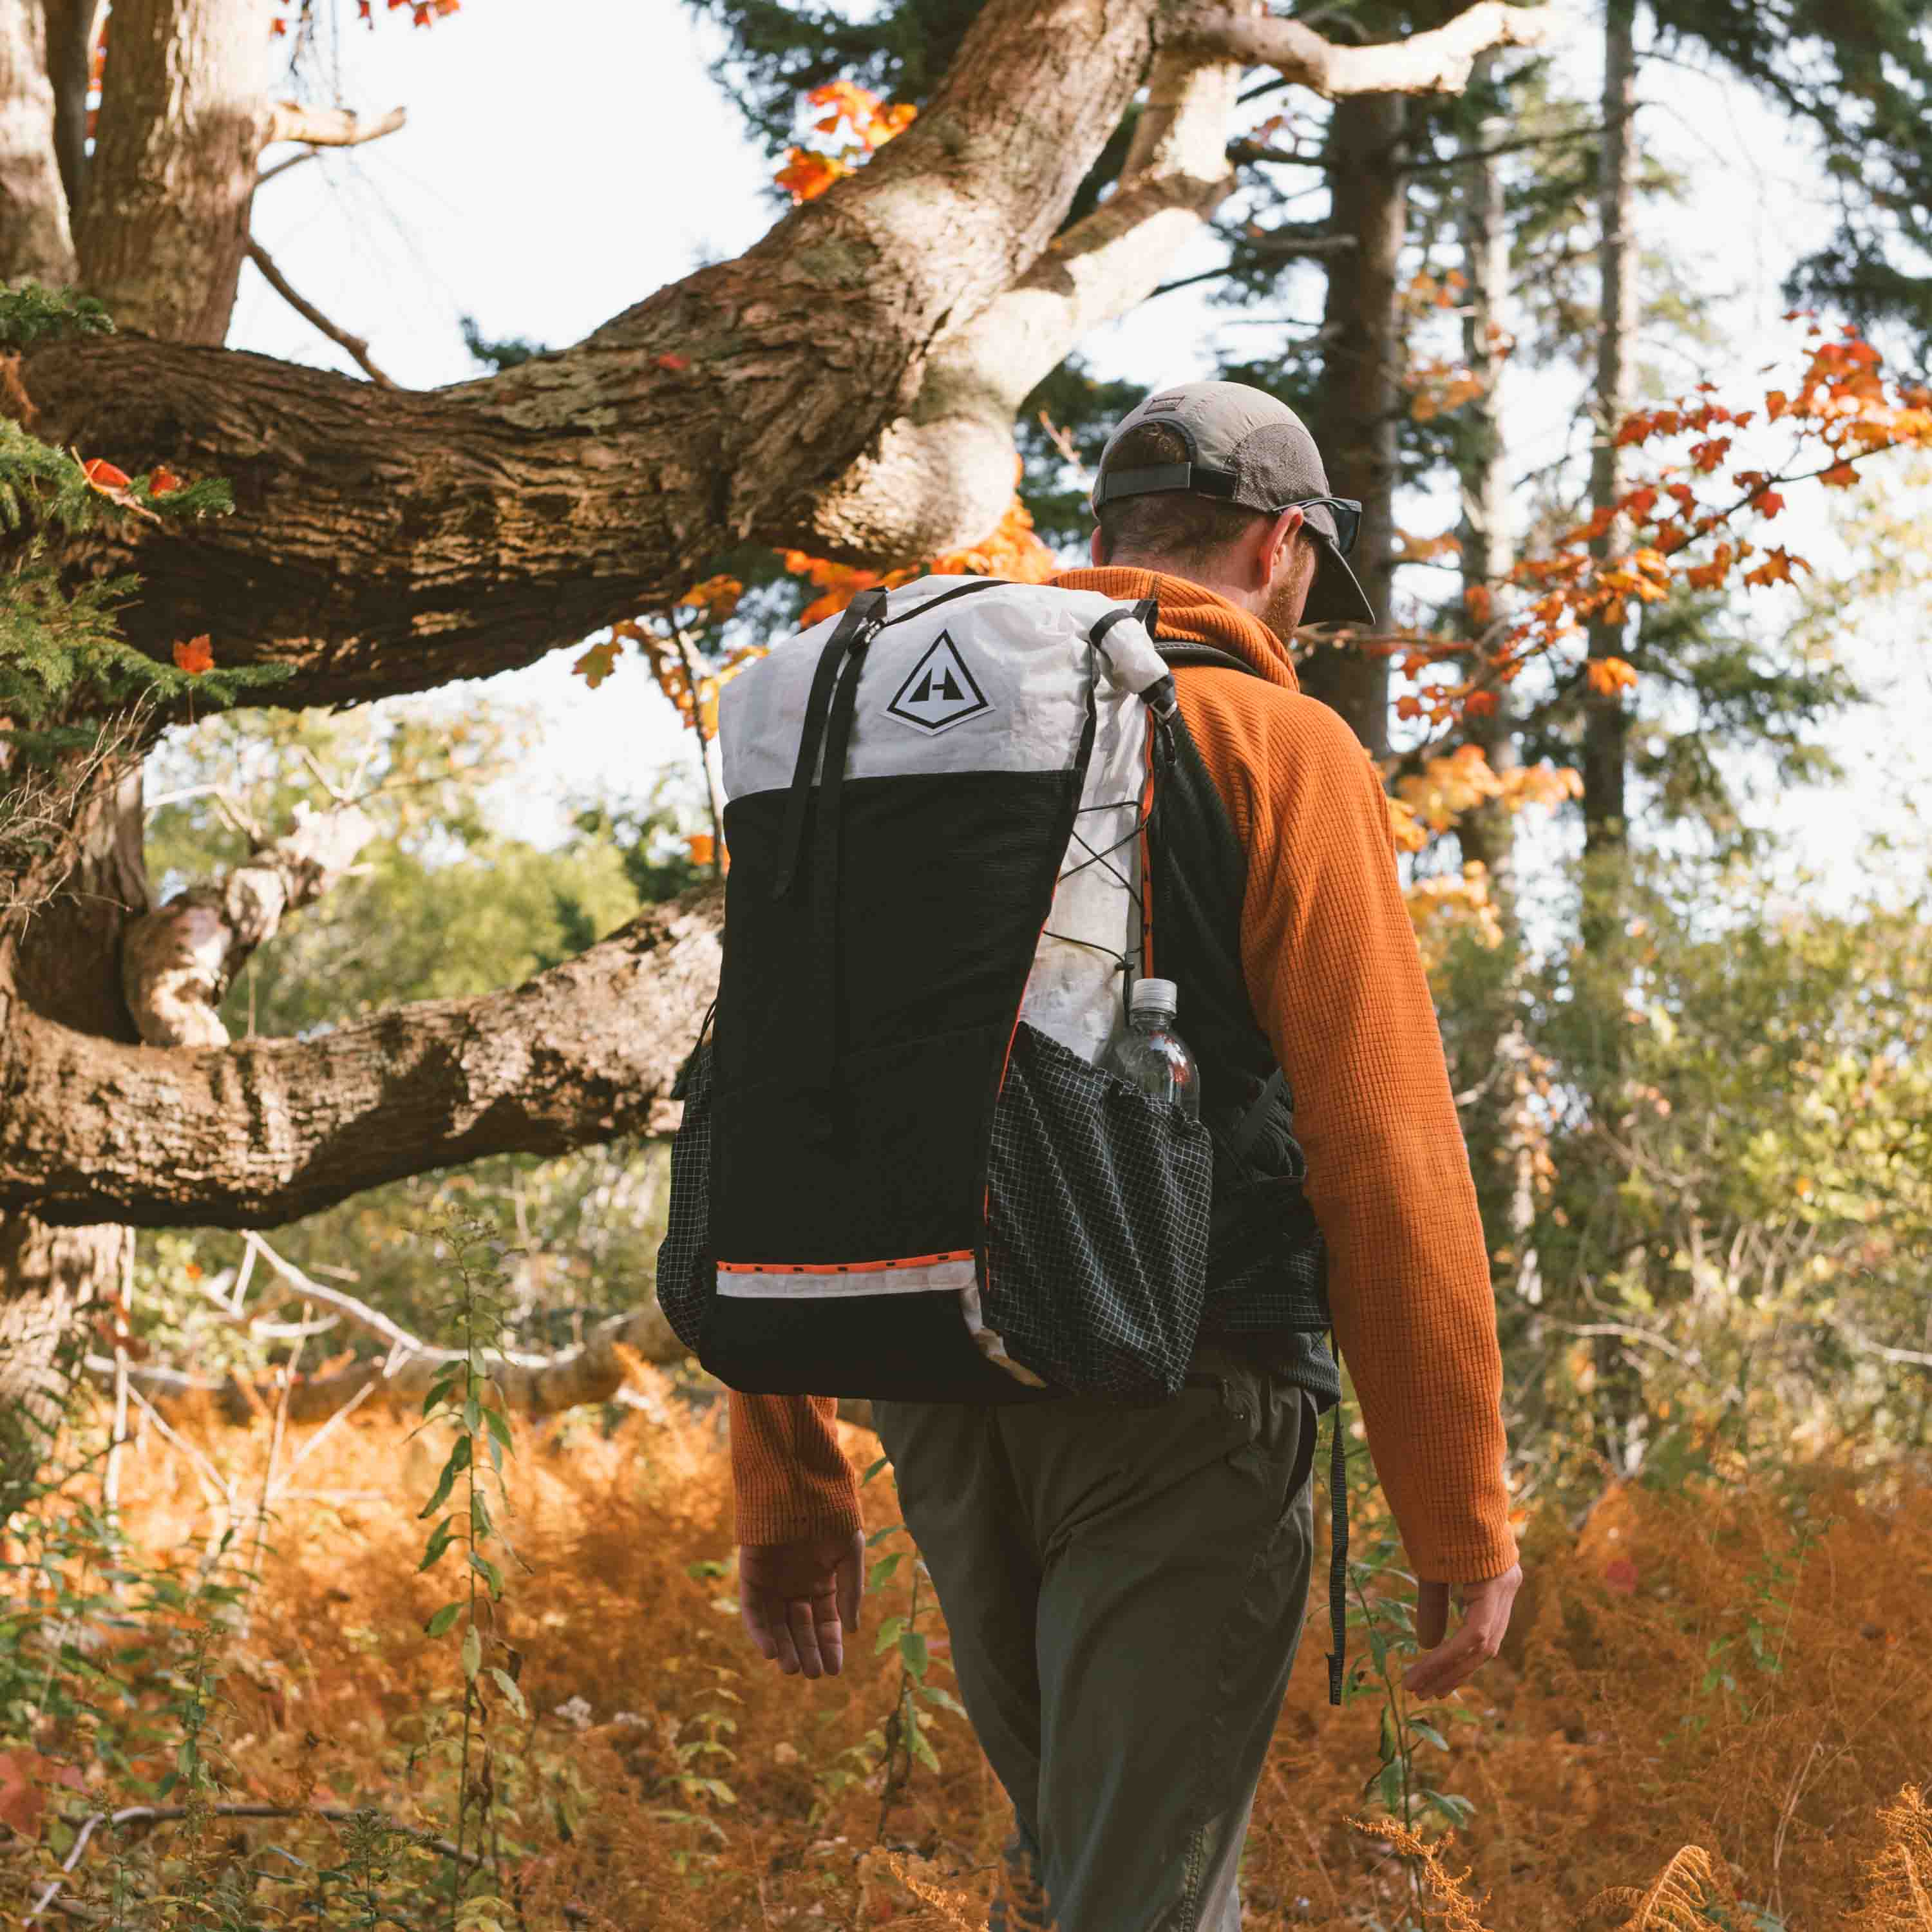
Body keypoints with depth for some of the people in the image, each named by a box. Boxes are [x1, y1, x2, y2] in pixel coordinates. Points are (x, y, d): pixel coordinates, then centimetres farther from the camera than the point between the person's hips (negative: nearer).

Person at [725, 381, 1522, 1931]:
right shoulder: (1277, 747, -4)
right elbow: (1386, 1152, -11)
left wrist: (788, 1491, 17)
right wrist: (1462, 1515, -7)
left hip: (948, 1417, 6)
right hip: (1179, 1400, -6)